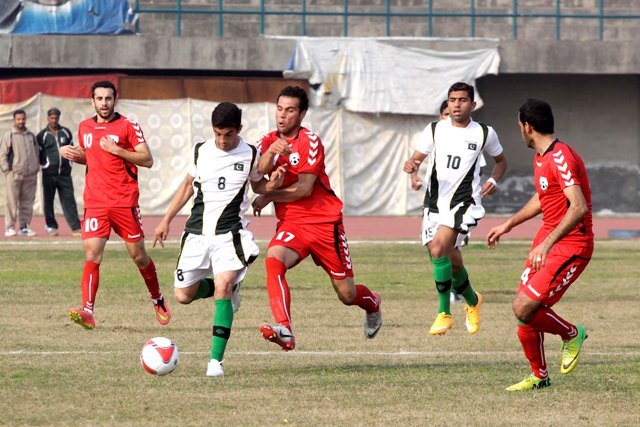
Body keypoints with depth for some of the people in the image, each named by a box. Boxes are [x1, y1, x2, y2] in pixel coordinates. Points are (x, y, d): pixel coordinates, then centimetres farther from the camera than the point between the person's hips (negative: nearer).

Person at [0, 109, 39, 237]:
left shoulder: (31, 136, 15)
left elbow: (36, 153, 22)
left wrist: (36, 168, 12)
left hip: (30, 176, 4)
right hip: (14, 174, -4)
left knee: (27, 202, 5)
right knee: (11, 202, -5)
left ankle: (24, 227, 11)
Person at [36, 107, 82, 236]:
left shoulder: (66, 133, 11)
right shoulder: (42, 135, 2)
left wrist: (69, 162, 9)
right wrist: (44, 163, -1)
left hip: (64, 173, 2)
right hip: (49, 173, -2)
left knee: (69, 200, -2)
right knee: (49, 201, 3)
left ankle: (76, 227, -6)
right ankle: (51, 226, 11)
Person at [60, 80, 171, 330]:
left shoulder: (128, 127, -3)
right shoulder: (85, 127, 12)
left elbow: (147, 160, -8)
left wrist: (117, 150, -18)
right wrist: (73, 154, 7)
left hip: (124, 202, -3)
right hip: (95, 203, 3)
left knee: (138, 255, 6)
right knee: (92, 255, -12)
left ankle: (158, 300, 30)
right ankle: (87, 312, -20)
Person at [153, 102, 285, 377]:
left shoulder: (251, 155, -1)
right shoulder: (200, 151, 4)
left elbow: (257, 185, 16)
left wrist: (273, 184, -7)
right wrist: (166, 220, 18)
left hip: (229, 233, -3)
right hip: (197, 231, 4)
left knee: (223, 287, -24)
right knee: (183, 296, 2)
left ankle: (216, 360, -22)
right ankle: (228, 288, 33)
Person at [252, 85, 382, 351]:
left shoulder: (311, 142, -8)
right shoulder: (268, 142, 7)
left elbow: (304, 188, -14)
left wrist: (268, 198, -11)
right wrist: (271, 152, -27)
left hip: (324, 223, -3)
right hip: (290, 224, 3)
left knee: (347, 295, 5)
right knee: (273, 261, -31)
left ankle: (372, 303, 43)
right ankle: (284, 331, -43)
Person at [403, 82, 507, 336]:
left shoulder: (484, 133, 3)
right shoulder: (434, 130, 6)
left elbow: (501, 161, 19)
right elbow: (417, 158, 8)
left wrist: (493, 181, -1)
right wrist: (411, 165, -16)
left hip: (464, 203, -4)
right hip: (435, 202, 4)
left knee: (439, 250, -24)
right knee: (451, 262, 8)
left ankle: (444, 313, -17)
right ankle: (472, 301, 37)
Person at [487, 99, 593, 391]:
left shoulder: (561, 158, -21)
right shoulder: (541, 158, 12)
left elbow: (579, 208, -31)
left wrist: (547, 243, -34)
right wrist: (508, 225, 35)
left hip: (571, 245, -9)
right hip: (547, 240, 9)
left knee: (524, 309, -17)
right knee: (524, 310, 5)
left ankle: (572, 334, 10)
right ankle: (539, 376, 22)